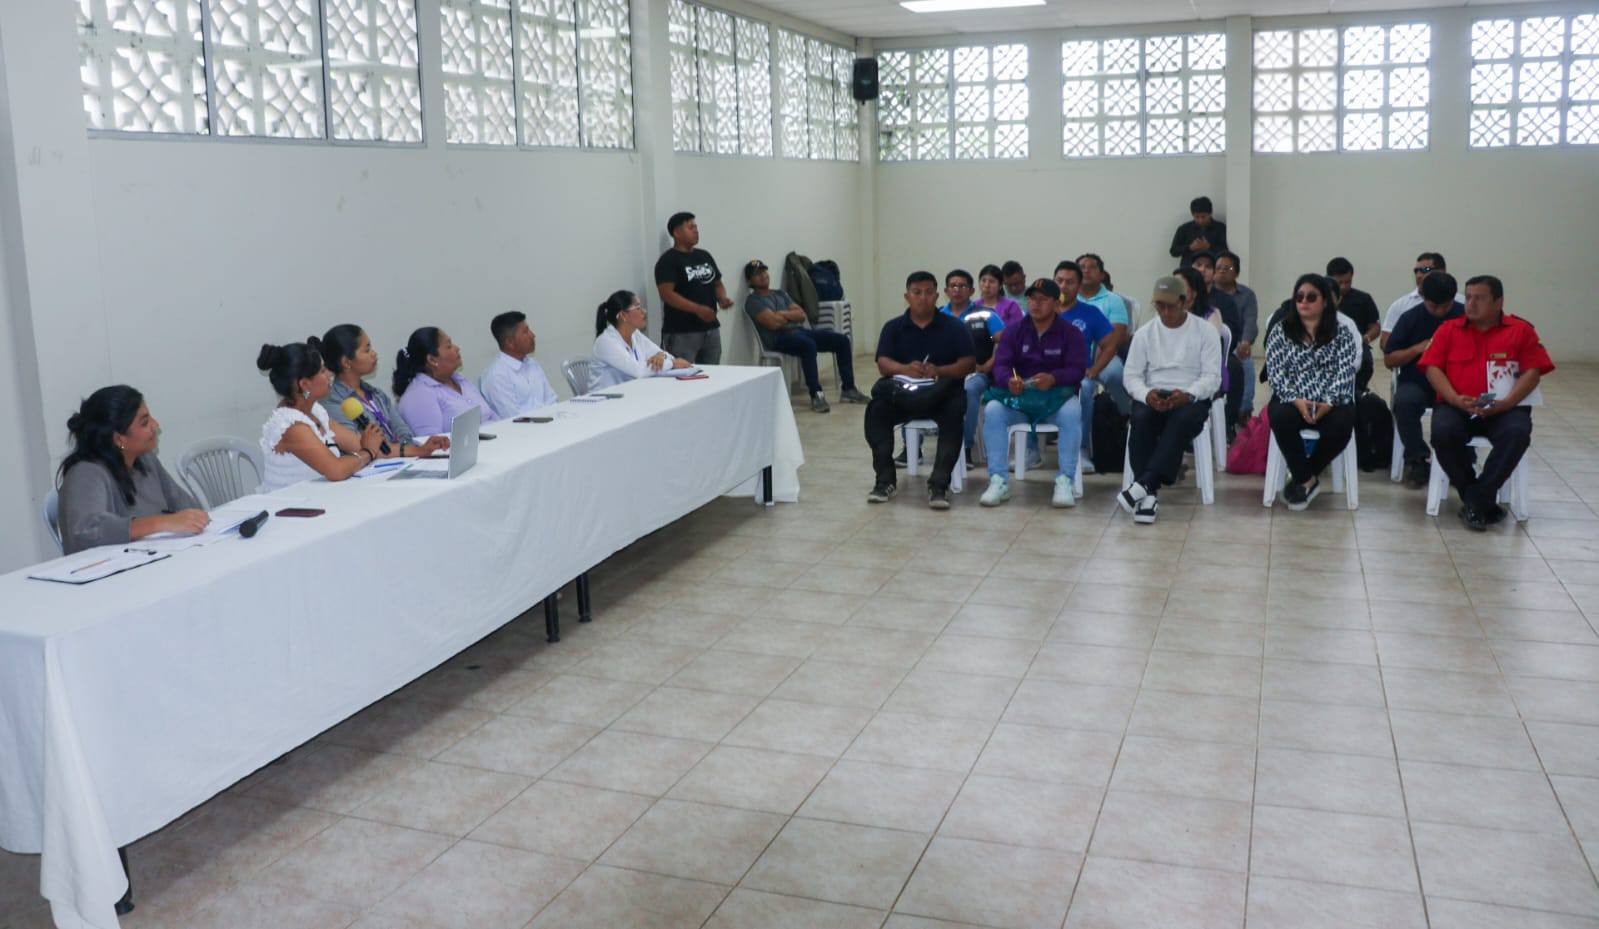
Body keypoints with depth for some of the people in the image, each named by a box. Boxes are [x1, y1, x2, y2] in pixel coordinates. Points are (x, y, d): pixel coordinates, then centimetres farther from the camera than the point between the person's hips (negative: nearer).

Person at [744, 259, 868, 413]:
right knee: (809, 345, -39)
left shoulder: (781, 294, 24)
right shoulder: (753, 301, -1)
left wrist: (783, 314, -4)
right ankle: (816, 395, -38)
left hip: (798, 331, 8)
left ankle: (848, 389, -3)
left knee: (842, 340, -6)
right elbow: (774, 323, -15)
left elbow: (801, 315, 13)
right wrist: (791, 316, 4)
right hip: (779, 339, -8)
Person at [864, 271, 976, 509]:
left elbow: (969, 364, -2)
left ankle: (939, 483, -31)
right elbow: (883, 364, -4)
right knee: (876, 410, -27)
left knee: (955, 413, -34)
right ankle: (885, 480, -21)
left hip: (941, 393, -1)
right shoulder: (893, 327, 9)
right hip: (902, 392, 1)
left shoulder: (953, 326, 6)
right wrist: (905, 369, -28)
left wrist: (939, 371, -22)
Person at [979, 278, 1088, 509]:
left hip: (1055, 396, -2)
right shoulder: (1014, 331, 9)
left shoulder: (1071, 333, 4)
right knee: (992, 411, -29)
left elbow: (1076, 369, -9)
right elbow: (1000, 365, -4)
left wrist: (1053, 379, -32)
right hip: (1017, 396, 2)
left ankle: (1064, 481, -30)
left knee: (1071, 413, -36)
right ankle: (998, 481, -28)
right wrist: (1009, 380, -29)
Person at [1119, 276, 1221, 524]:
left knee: (1183, 420, -37)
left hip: (1192, 399, -2)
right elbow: (1132, 376, 6)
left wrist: (1188, 395, -23)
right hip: (1153, 397, 2)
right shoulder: (1145, 332, 10)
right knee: (1140, 419, -33)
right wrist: (1147, 395, -17)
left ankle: (1144, 484, -44)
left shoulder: (1205, 331, 4)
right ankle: (1150, 494, -36)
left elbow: (1212, 376, -3)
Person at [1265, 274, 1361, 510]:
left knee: (1341, 424, -32)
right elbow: (1276, 373, -2)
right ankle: (1307, 480, -15)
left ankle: (1301, 477, -8)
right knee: (1281, 418, -34)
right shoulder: (1280, 332, 8)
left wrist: (1328, 403, -20)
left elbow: (1345, 374, -3)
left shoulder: (1343, 333, 7)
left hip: (1330, 402, 0)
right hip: (1292, 400, 0)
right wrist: (1296, 400, -19)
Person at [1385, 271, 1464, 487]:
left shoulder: (1465, 316, 0)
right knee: (1403, 402, -33)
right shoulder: (1410, 318, 2)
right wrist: (1417, 348, -12)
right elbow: (1389, 361, 3)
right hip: (1416, 382, 0)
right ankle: (1418, 458, -11)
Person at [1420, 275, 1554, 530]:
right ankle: (1483, 502, -16)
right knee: (1442, 432, -32)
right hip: (1456, 406, 1)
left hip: (1504, 408, -1)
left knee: (1518, 433, -34)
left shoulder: (1521, 330, 9)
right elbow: (1433, 368, 3)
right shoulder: (1448, 330, 12)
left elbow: (1532, 372, 2)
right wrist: (1455, 399, -14)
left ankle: (1476, 500, -22)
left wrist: (1505, 403, -14)